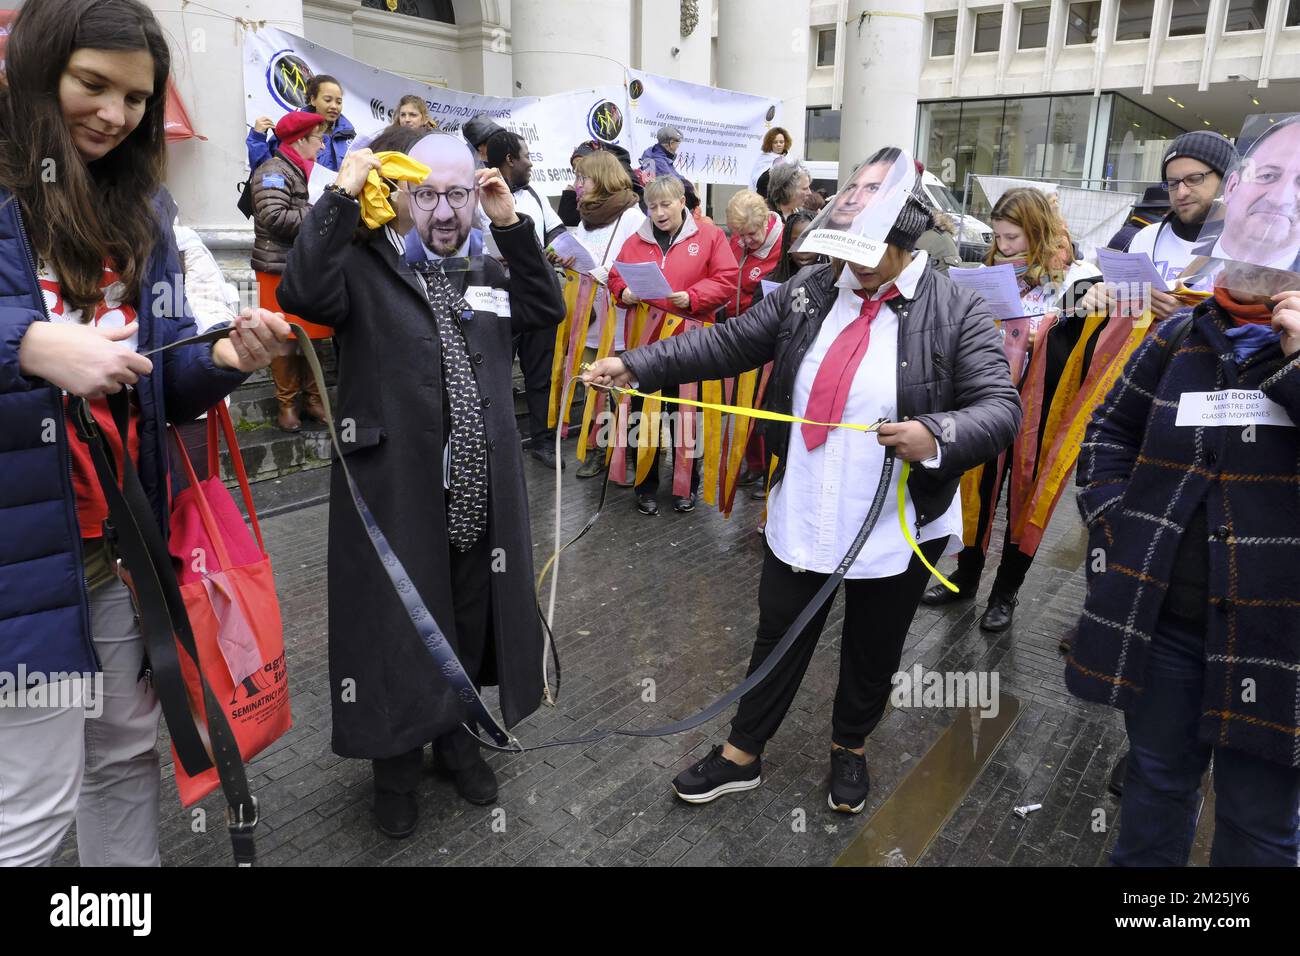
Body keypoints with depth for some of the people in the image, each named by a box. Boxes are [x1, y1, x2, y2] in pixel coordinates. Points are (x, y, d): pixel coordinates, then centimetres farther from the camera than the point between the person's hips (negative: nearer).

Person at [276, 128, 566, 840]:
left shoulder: (487, 272, 14)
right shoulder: (365, 269, -6)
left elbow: (548, 309, 9)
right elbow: (302, 293, -22)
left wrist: (511, 224, 3)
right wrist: (342, 194, -19)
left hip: (479, 501, 5)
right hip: (396, 502, -5)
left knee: (469, 629, 19)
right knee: (397, 635, 10)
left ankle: (454, 738, 42)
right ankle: (395, 763, 32)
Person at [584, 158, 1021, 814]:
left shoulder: (956, 312, -11)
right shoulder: (810, 291, -2)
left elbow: (1000, 408, -14)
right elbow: (727, 344, -1)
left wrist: (936, 436, -34)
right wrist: (636, 366, -9)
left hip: (899, 529, -2)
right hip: (802, 516, 2)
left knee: (872, 653, 19)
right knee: (779, 637, 16)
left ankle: (850, 749, 47)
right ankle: (741, 757, 36)